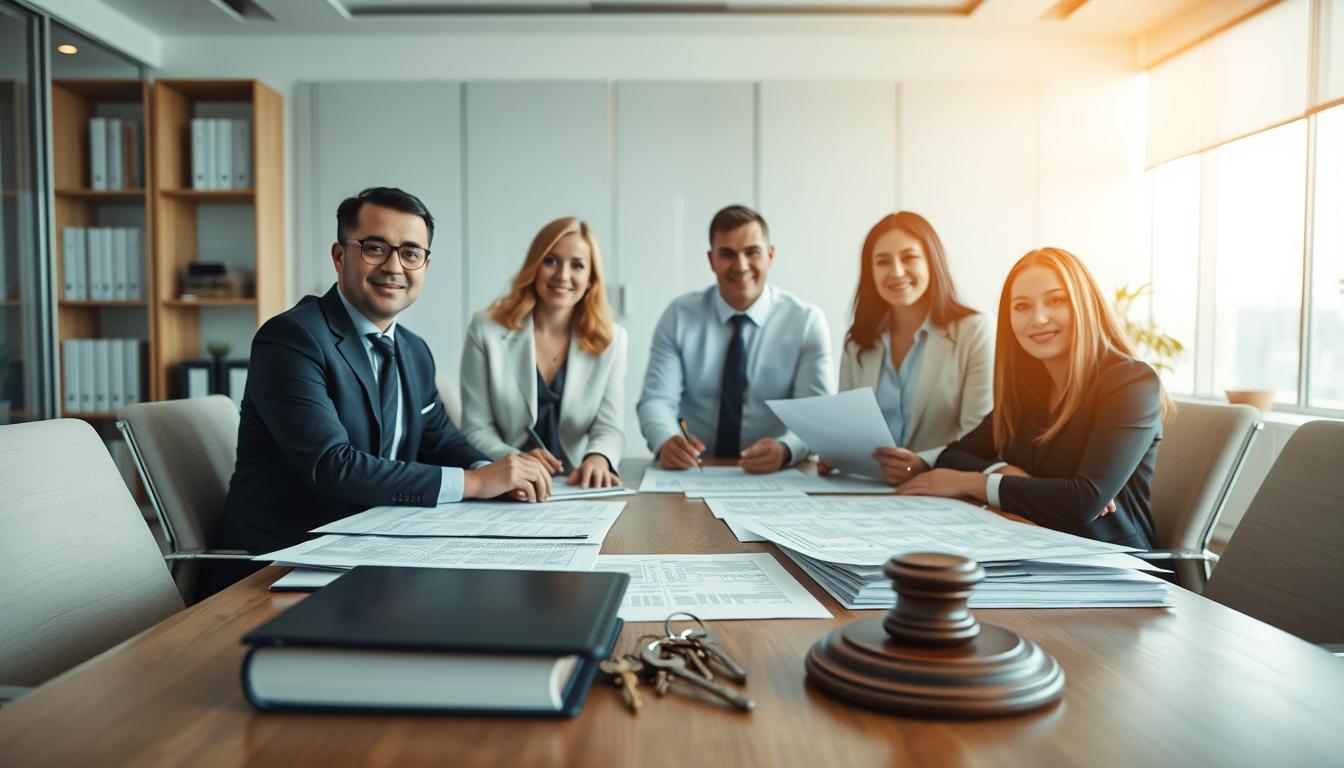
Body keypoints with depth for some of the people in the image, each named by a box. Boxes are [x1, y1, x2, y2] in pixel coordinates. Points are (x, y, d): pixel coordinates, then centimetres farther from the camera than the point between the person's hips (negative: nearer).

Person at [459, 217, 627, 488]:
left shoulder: (611, 339, 4)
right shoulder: (486, 330, -1)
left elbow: (609, 426, -2)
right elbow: (476, 428, -1)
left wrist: (598, 458, -25)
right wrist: (515, 461, -21)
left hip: (578, 487, 2)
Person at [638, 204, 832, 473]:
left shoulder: (807, 321, 0)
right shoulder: (678, 317, 2)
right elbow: (657, 399, -4)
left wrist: (785, 449, -28)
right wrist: (666, 441, -27)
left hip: (774, 475, 0)